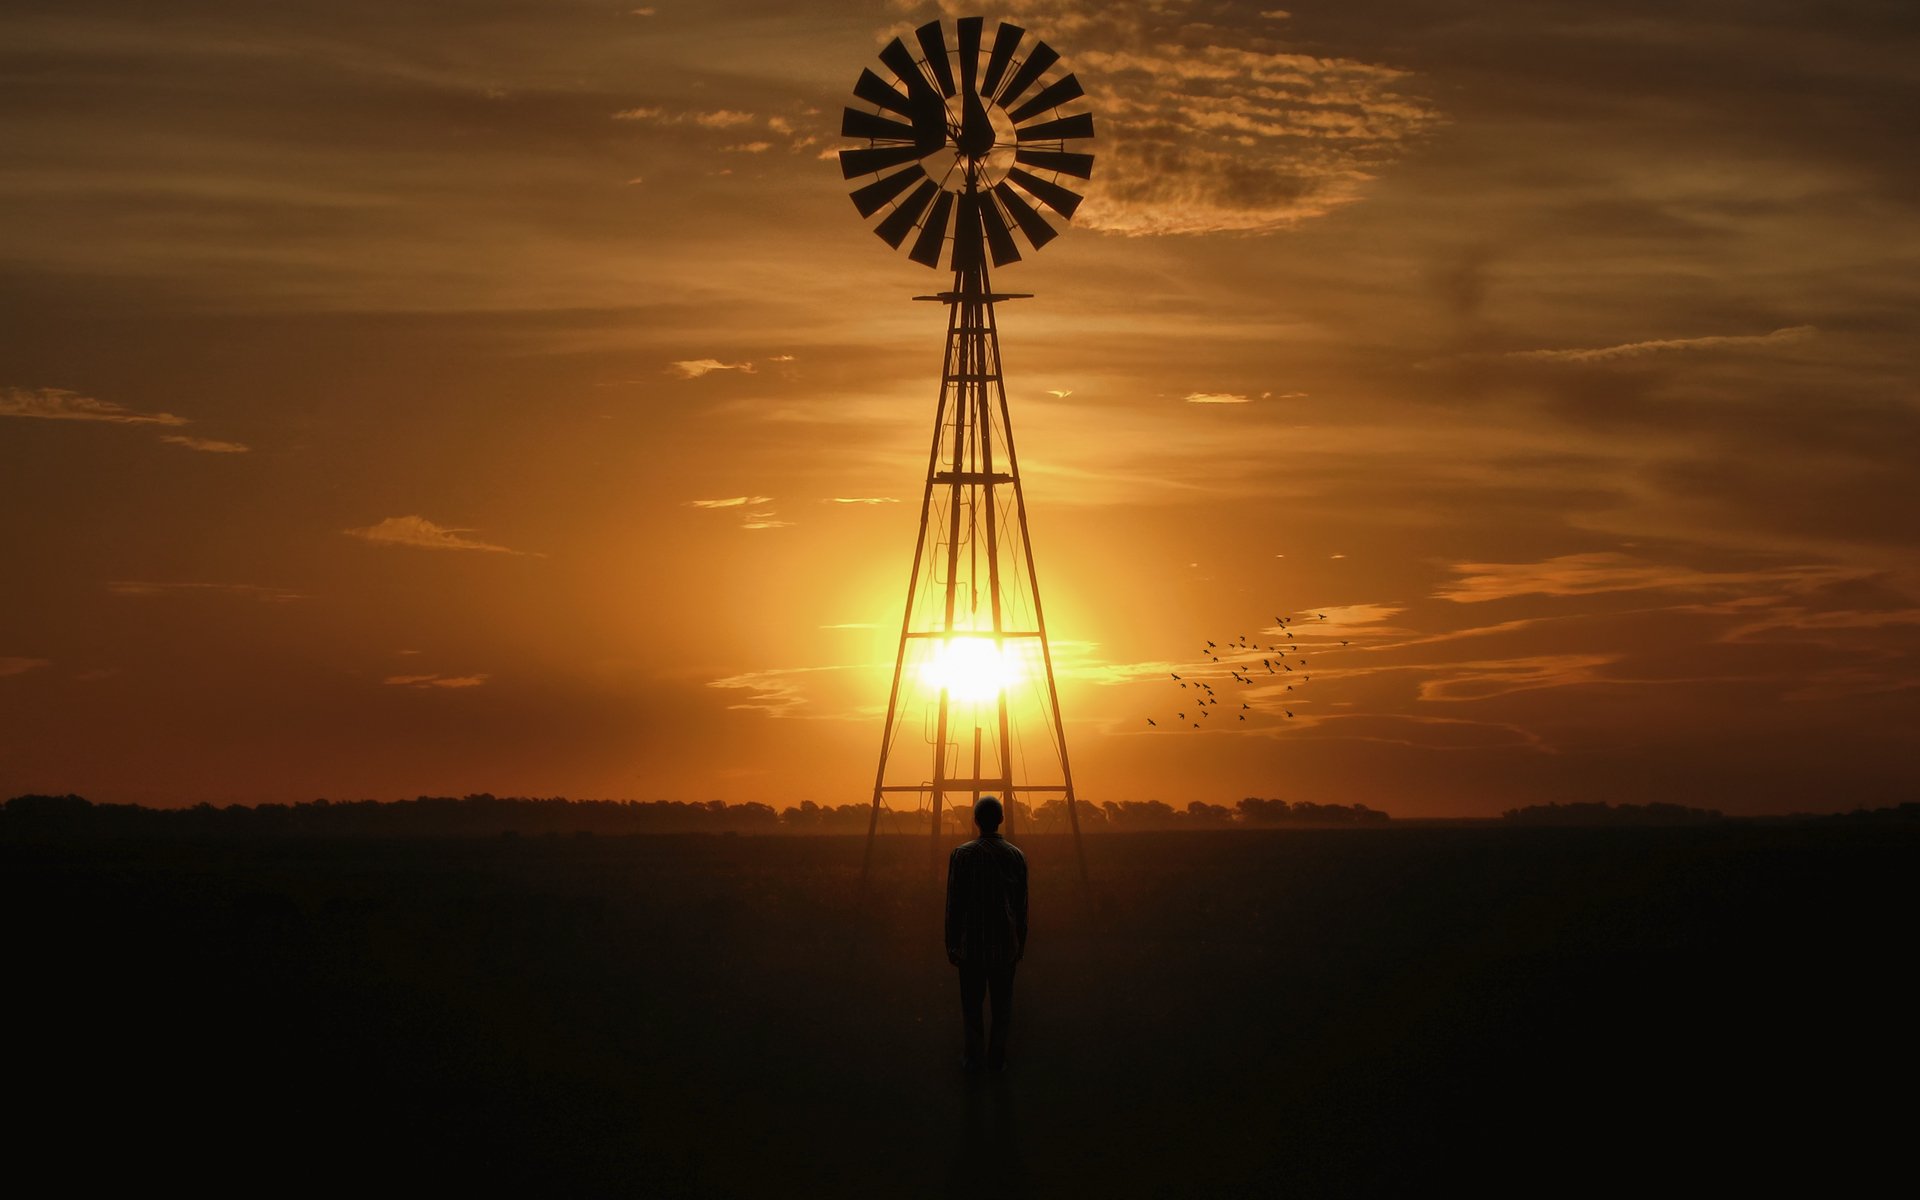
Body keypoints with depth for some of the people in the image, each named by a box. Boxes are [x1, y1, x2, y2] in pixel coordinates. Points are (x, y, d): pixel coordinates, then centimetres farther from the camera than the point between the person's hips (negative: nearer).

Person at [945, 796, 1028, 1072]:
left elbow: (954, 903, -9)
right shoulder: (1016, 856, -5)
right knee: (1002, 1003, 12)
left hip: (971, 944, -2)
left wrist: (951, 944, 0)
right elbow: (1021, 905, 1)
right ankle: (997, 1059, 19)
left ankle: (972, 1059, 19)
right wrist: (1021, 942, 13)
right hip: (1006, 944, 2)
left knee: (972, 1003, 11)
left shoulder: (962, 855, -11)